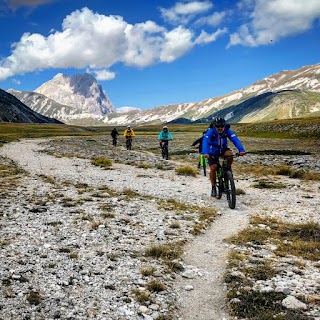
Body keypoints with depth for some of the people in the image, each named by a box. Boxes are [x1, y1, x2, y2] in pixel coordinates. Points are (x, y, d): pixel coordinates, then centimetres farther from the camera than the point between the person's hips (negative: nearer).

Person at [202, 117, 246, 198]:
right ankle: (213, 188, 7)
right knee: (213, 169, -12)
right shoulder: (211, 132, -26)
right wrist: (205, 153, -57)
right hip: (213, 152, -2)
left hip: (223, 149, 2)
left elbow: (235, 139, -31)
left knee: (230, 154, -30)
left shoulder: (227, 131, -21)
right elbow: (205, 141, -39)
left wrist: (241, 150, -47)